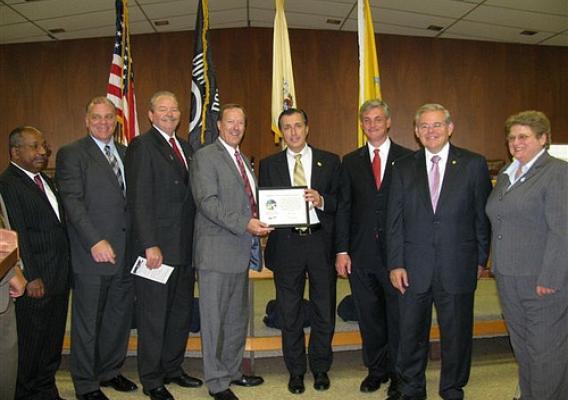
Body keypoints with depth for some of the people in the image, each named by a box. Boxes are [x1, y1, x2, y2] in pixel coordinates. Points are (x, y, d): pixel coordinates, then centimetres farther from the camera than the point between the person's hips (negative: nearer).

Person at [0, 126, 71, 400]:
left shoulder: (45, 180, 15)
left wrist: (66, 269, 10)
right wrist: (31, 277, -17)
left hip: (59, 275, 8)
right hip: (36, 279, -8)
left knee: (53, 338, 16)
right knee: (32, 340, 7)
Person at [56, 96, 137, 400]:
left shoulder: (125, 153, 14)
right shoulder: (71, 154, -4)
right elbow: (72, 202, -13)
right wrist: (96, 242, -21)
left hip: (124, 251, 6)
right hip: (92, 253, -6)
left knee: (120, 316, 15)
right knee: (87, 321, 7)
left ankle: (110, 371, 33)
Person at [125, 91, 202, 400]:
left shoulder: (184, 147, 15)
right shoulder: (142, 146, -8)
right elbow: (139, 200, -14)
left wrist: (195, 241, 8)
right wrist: (150, 245, -19)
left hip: (185, 247, 7)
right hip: (156, 247, -7)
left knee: (181, 313, 16)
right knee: (153, 316, 6)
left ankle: (172, 368, 32)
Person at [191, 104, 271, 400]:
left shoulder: (244, 160, 18)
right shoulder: (205, 156, -8)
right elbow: (207, 201, -19)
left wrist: (260, 224, 5)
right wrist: (245, 224, -25)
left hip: (241, 252, 9)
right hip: (217, 252, -8)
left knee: (238, 317, 18)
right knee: (214, 318, 2)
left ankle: (232, 370, 32)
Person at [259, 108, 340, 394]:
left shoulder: (330, 161, 6)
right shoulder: (269, 165, 8)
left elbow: (342, 203, 2)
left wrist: (322, 201, -17)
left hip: (321, 242, 0)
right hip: (286, 244, 0)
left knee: (324, 311, 10)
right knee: (290, 314, 10)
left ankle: (321, 368, 29)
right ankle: (296, 371, 27)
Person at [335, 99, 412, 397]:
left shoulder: (407, 159, 1)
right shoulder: (350, 162, 9)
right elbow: (344, 208, 6)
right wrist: (341, 251, 0)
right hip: (361, 253, 3)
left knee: (398, 316, 7)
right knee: (369, 316, 12)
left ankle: (398, 374, 24)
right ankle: (376, 369, 30)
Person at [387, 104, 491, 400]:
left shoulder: (473, 164, 0)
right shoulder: (403, 168, 4)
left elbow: (483, 215, 3)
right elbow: (394, 221, 2)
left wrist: (481, 259, 2)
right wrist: (395, 264, -3)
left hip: (458, 267, -1)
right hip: (414, 268, 1)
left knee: (457, 333, 13)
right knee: (411, 333, 12)